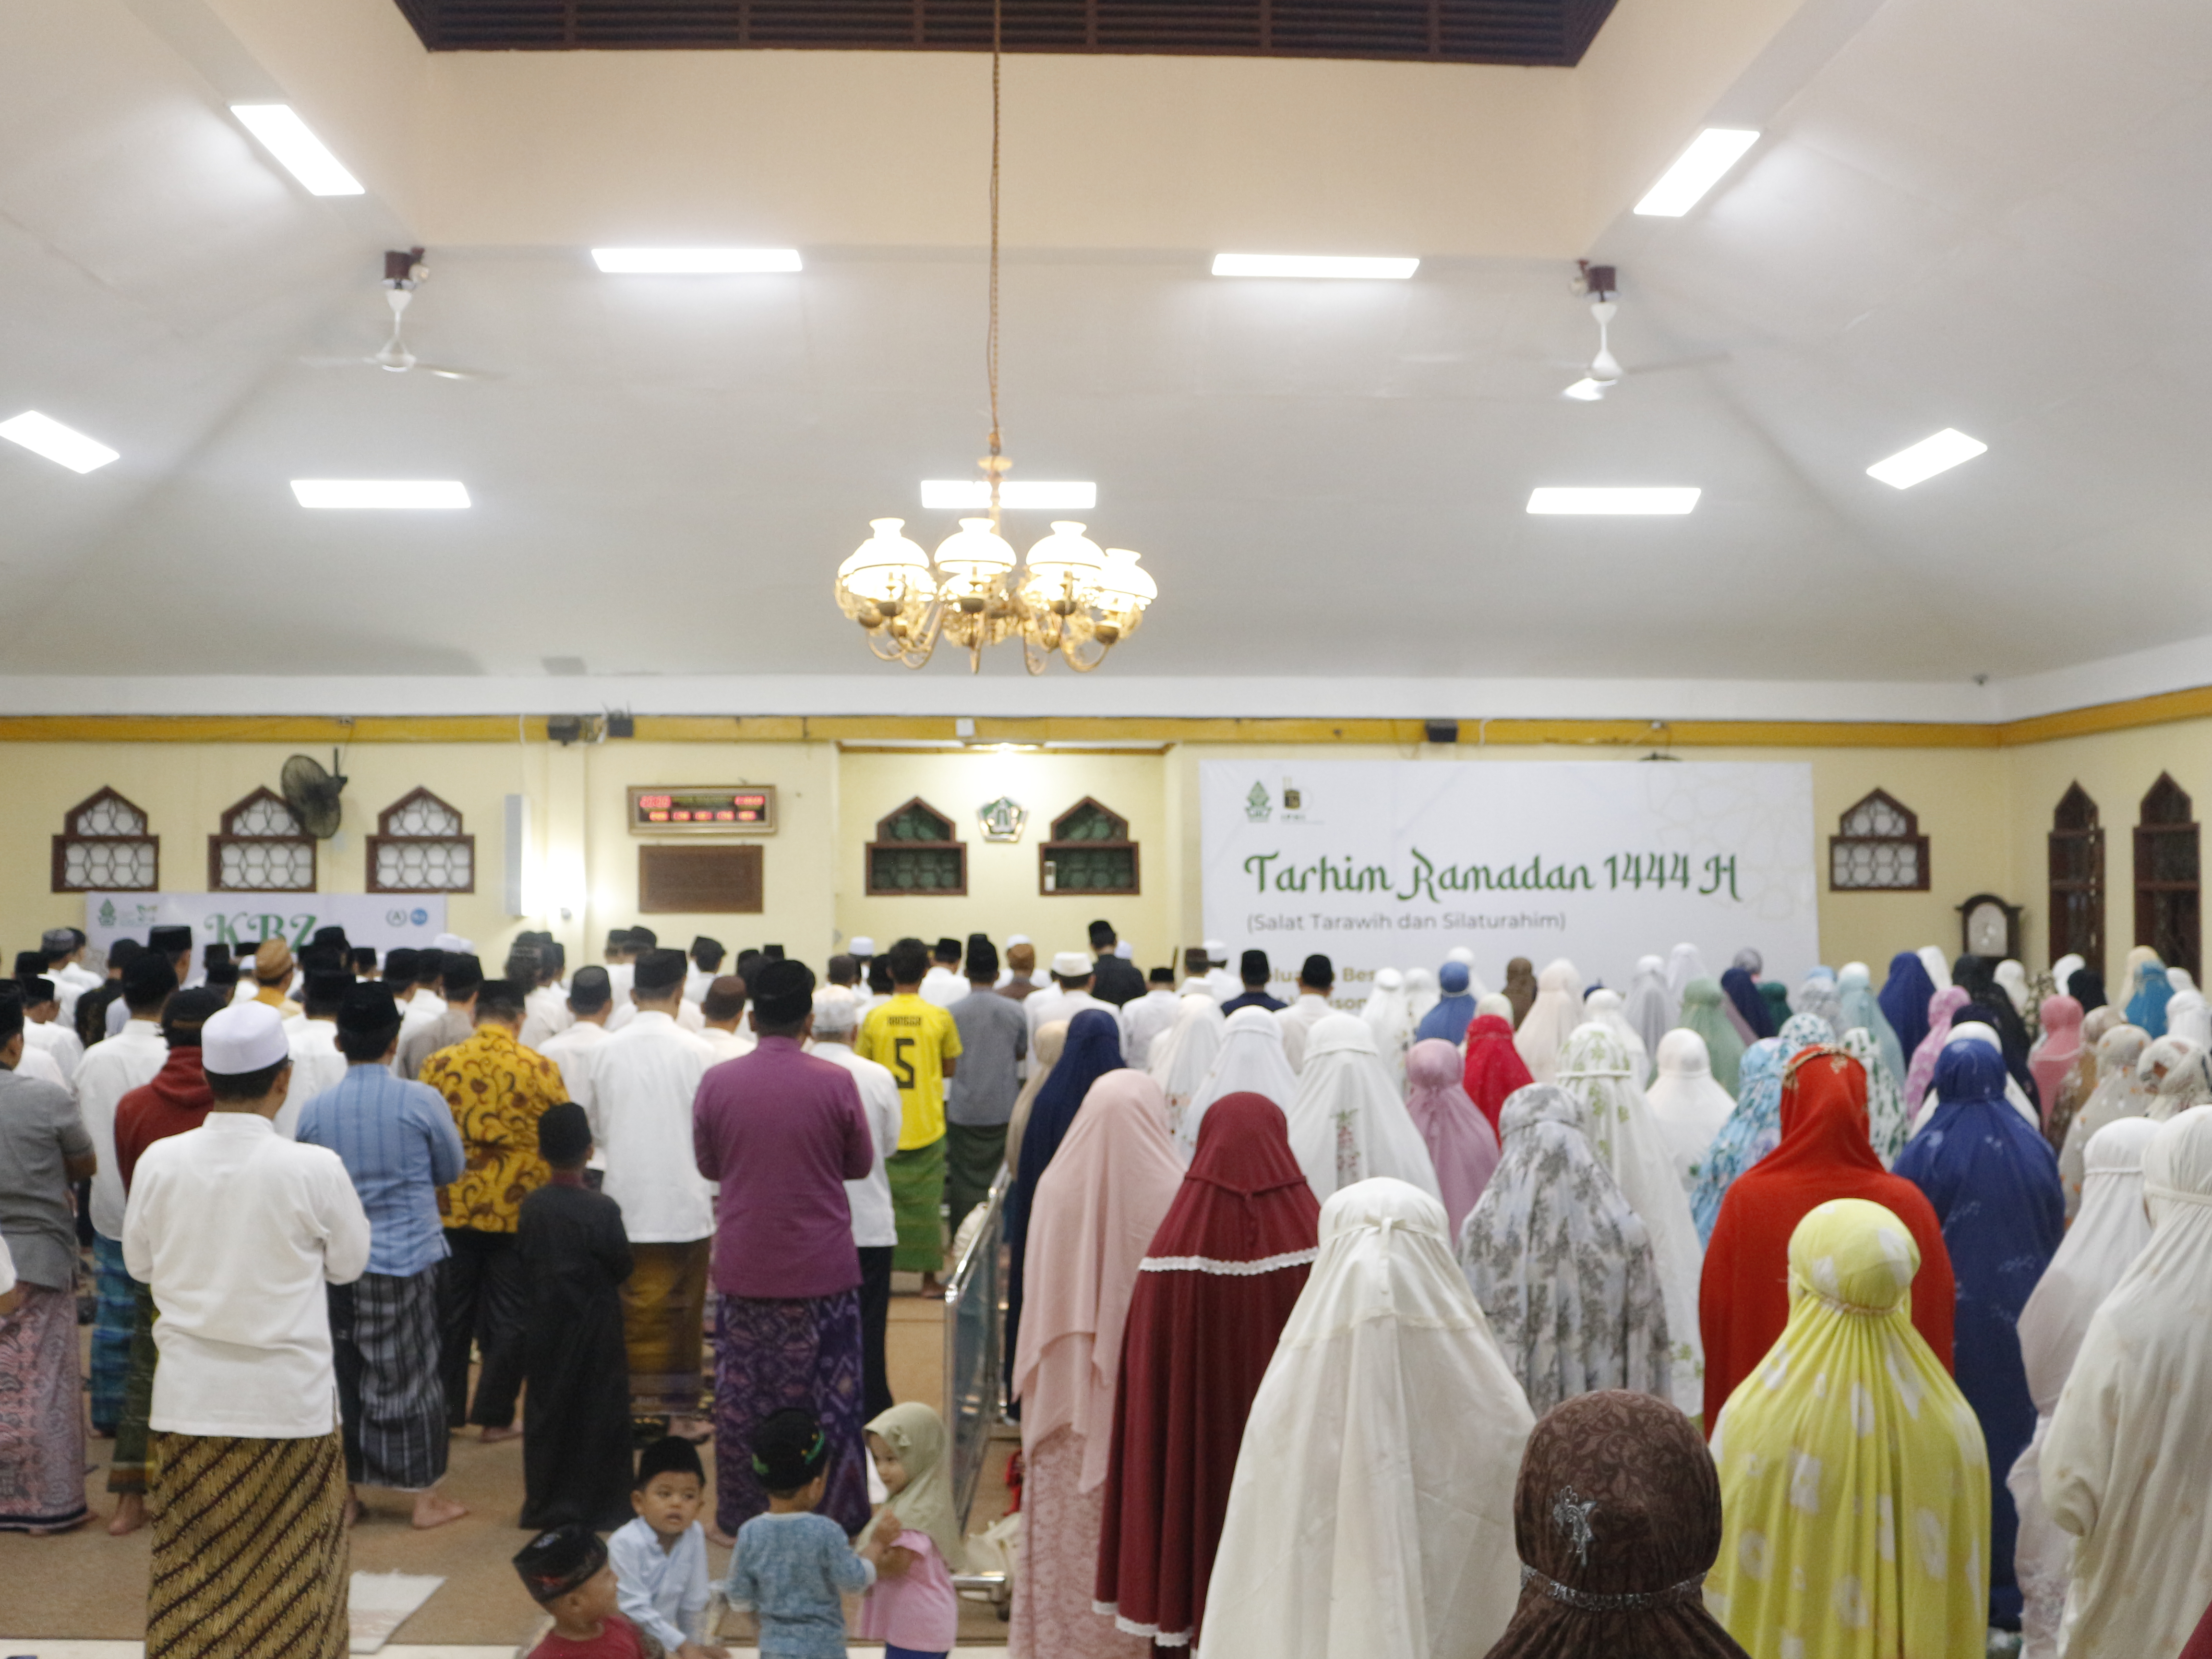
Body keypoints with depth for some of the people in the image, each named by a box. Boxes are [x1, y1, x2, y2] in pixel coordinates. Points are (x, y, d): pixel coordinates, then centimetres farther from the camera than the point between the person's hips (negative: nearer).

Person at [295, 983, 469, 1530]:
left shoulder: (314, 1110, -4)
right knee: (413, 1376, 8)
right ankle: (425, 1494, 16)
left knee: (342, 1374, 13)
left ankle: (344, 1491, 21)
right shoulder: (421, 1102, -12)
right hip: (406, 1257, -2)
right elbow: (452, 1168, 2)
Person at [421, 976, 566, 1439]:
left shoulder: (438, 1065, -3)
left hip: (453, 1209, 2)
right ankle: (494, 1416, 14)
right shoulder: (541, 1070, -8)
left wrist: (427, 1197, 19)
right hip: (519, 1211, -2)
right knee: (508, 1319, 9)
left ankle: (447, 1412, 22)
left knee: (451, 1314, 14)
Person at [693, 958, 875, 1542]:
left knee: (742, 1392, 13)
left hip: (743, 1266, 1)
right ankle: (833, 1516, 17)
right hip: (821, 1268, -1)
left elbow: (708, 1165, 7)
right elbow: (860, 1165, 3)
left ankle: (739, 1517, 21)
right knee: (826, 1394, 9)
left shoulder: (716, 1083, -7)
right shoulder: (836, 1083, -11)